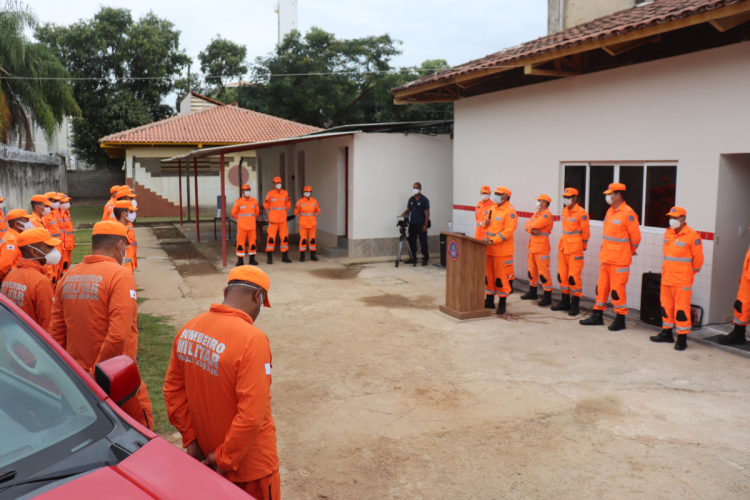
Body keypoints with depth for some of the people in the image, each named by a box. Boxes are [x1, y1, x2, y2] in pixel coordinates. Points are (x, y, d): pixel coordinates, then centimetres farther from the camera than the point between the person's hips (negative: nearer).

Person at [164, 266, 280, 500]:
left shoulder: (188, 330, -5)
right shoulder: (252, 339, -26)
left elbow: (173, 390, 3)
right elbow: (251, 415, -28)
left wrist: (190, 438, 6)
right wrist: (225, 459, -16)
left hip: (205, 452, 6)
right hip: (252, 464, -6)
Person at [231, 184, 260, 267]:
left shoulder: (254, 201, 4)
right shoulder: (238, 202, -6)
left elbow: (257, 212, 20)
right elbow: (234, 213, 4)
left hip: (252, 226, 3)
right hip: (241, 226, -3)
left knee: (252, 241, 6)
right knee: (241, 242, -3)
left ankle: (252, 260, 16)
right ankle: (240, 260, 4)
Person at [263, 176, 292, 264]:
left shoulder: (285, 193, 4)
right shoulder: (270, 194, -6)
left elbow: (288, 205, 16)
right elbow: (266, 206, 3)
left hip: (283, 220, 3)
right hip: (273, 219, -3)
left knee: (285, 237, 4)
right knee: (271, 237, -5)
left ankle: (285, 257, 15)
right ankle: (270, 257, 4)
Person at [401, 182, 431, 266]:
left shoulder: (424, 199, -5)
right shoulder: (411, 199, 10)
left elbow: (427, 213, -6)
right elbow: (408, 209, 16)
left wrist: (426, 224, -13)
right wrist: (403, 214, -7)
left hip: (421, 224, -5)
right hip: (412, 224, 5)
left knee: (423, 242, -4)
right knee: (411, 242, 9)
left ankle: (425, 259, 4)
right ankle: (413, 258, 19)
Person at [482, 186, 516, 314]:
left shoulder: (510, 212, -12)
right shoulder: (493, 209, 15)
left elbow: (508, 231, -20)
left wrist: (493, 240, -23)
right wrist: (486, 223, 0)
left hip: (501, 250, -8)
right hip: (489, 248, 8)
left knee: (501, 275, -4)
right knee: (488, 274, 13)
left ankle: (502, 304, 5)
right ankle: (489, 300, 24)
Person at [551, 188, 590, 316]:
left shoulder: (581, 213, -13)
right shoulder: (564, 211, 10)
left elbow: (586, 232, -6)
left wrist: (583, 245, 4)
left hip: (575, 249, -8)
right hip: (563, 248, 8)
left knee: (574, 276, -5)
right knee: (562, 275, 11)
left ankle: (575, 305, 2)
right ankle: (565, 302, 22)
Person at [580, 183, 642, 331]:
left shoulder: (628, 213, -15)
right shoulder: (610, 211, 11)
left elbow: (635, 237, -11)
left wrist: (629, 251, 2)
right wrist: (605, 250, 17)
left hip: (619, 260, -8)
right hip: (605, 257, 8)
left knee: (617, 288, -2)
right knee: (602, 286, 13)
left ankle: (620, 320, 10)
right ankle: (598, 316, 22)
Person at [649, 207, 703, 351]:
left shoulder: (692, 235, -12)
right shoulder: (668, 233, 10)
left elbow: (698, 258, -7)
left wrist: (692, 272, 4)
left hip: (682, 281, -7)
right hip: (666, 278, 7)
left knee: (681, 308, -4)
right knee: (666, 305, 14)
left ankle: (682, 338, 3)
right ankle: (667, 332, 27)